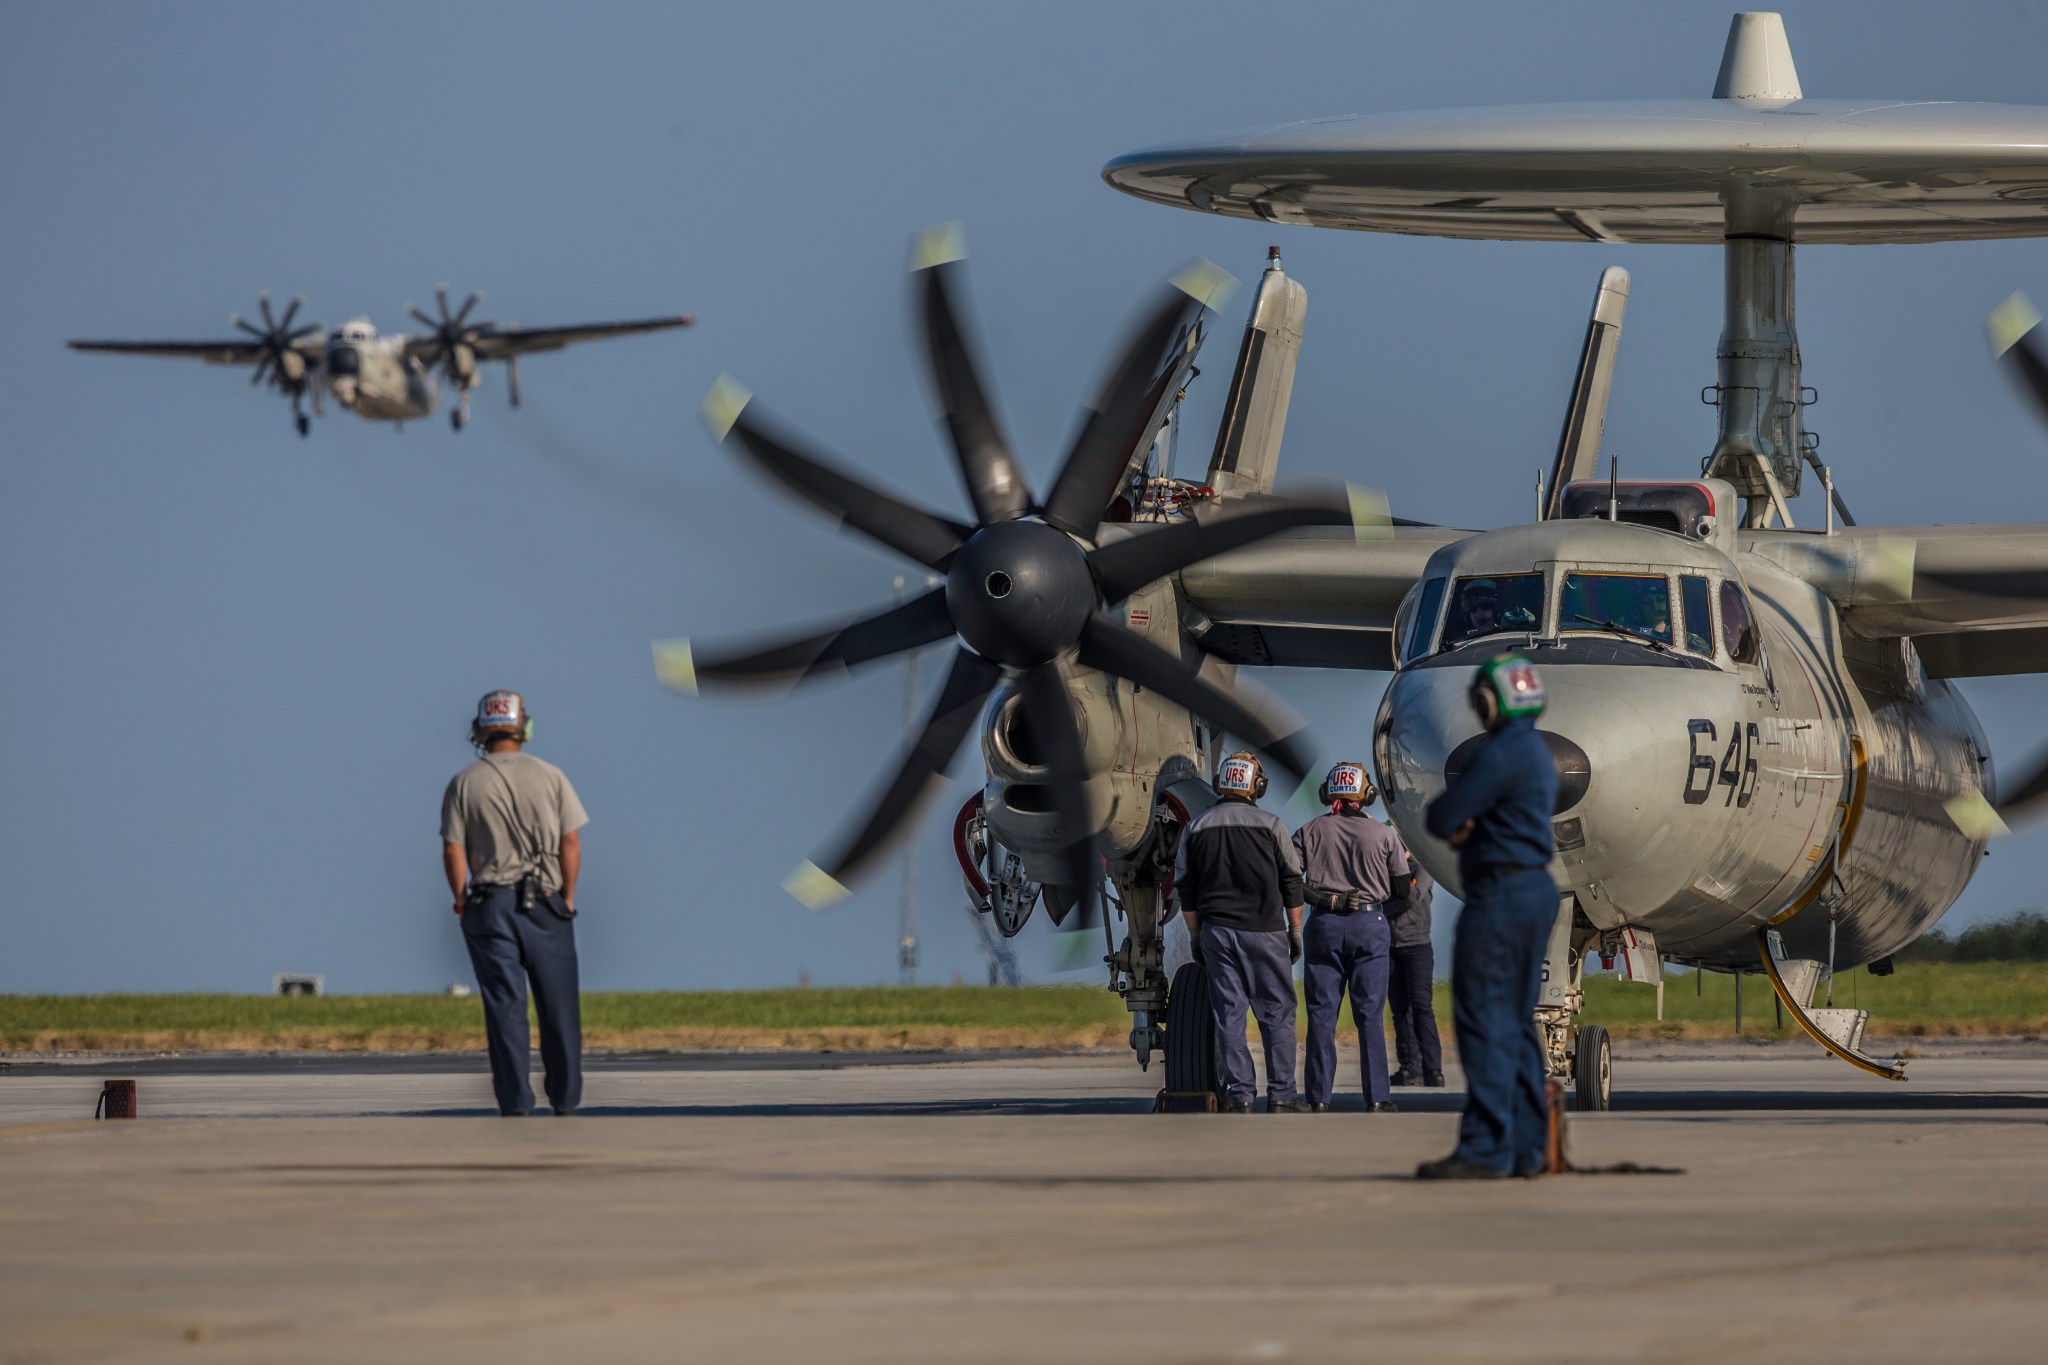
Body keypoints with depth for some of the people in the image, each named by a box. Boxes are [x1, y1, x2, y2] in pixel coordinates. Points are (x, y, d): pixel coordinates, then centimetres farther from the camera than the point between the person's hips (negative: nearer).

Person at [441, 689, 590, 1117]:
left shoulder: (463, 785, -1)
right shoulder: (550, 777, 0)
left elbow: (452, 850, -4)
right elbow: (570, 843, -1)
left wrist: (462, 901, 6)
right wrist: (567, 898, 8)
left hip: (489, 905, 0)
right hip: (545, 905, 0)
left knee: (505, 1008, 1)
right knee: (558, 1007, 9)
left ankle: (516, 1105, -3)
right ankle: (566, 1101, 13)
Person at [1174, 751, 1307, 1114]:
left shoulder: (1196, 828, 5)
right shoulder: (1269, 825, -3)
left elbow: (1185, 889, 9)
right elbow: (1291, 883, 0)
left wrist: (1196, 936, 16)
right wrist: (1295, 932, 9)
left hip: (1216, 932, 3)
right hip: (1264, 931, -2)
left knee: (1229, 1014, 4)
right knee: (1277, 1012, 3)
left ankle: (1239, 1094, 0)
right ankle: (1280, 1094, 0)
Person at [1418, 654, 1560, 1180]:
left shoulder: (1500, 754, -15)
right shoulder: (1537, 753, 18)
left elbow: (1441, 819, -17)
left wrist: (1447, 820, 6)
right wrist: (1463, 827, -1)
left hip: (1500, 894, -10)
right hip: (1537, 886, 10)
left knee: (1484, 1021, -10)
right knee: (1517, 1023, 12)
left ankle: (1485, 1148, -14)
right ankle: (1527, 1146, 13)